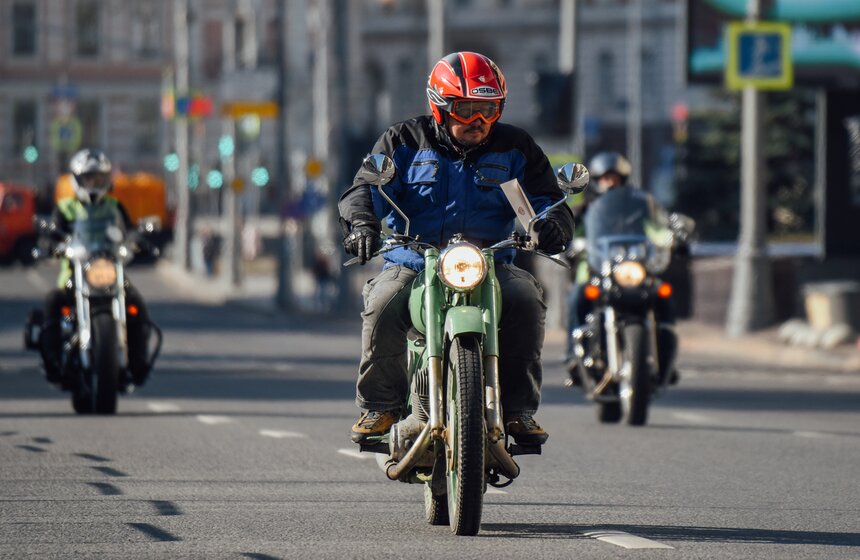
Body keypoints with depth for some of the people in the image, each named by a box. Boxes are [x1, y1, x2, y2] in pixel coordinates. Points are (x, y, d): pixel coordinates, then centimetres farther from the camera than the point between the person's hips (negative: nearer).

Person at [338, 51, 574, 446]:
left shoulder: (514, 148, 12)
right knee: (383, 306, -32)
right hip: (411, 263, -1)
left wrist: (553, 225, -18)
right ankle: (379, 406, -13)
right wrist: (361, 221, -26)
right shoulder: (405, 141, 8)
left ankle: (518, 408, -19)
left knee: (526, 299, -30)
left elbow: (548, 200, 8)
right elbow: (366, 188, -2)